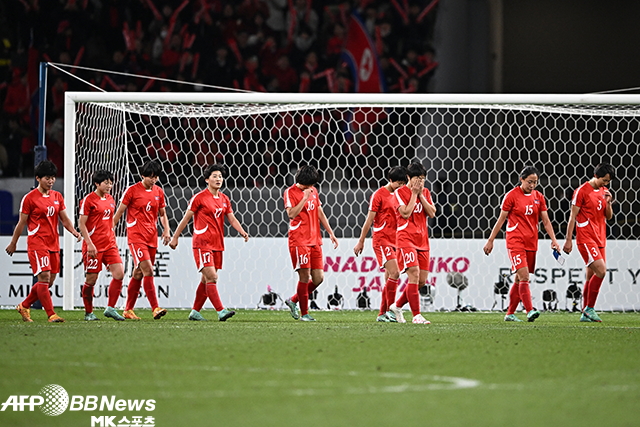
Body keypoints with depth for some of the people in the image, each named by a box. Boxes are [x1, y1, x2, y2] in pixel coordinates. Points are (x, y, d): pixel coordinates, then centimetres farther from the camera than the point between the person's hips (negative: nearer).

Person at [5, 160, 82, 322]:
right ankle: (51, 315, -15)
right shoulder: (29, 198, -5)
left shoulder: (57, 197, 12)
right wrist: (13, 243, 4)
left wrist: (74, 231, -4)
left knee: (49, 281, 7)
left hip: (53, 243, 7)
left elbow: (64, 219, 15)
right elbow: (22, 223, -1)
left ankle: (24, 306, 25)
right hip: (36, 242, -7)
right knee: (44, 277, -15)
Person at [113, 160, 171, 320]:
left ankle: (128, 310, 17)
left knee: (138, 274, 9)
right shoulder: (132, 190, -5)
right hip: (136, 237, -6)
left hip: (152, 238, 6)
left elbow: (162, 214, 22)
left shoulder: (159, 192, 11)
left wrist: (166, 229, 5)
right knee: (148, 271, -17)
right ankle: (155, 308, -21)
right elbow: (119, 212, 0)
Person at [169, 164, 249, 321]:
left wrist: (242, 232, -9)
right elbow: (186, 218, -2)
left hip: (217, 245, 7)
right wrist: (175, 237, 1)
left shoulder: (224, 200, 12)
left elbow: (232, 219, 10)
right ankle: (221, 311, -22)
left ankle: (195, 312, 20)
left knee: (206, 279, 10)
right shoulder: (199, 198, -6)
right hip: (202, 243, -7)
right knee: (212, 277, -16)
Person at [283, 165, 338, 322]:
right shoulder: (290, 192, -6)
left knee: (318, 278, 2)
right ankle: (304, 313, 1)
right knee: (305, 276, -8)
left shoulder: (313, 191, 14)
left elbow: (320, 213, 22)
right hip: (299, 241, -7)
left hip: (315, 241, 7)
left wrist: (331, 233, 20)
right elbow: (291, 214, -19)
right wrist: (305, 198, -20)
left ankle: (293, 300, 21)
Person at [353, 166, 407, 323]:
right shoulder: (379, 195, -5)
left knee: (389, 279, 6)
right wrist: (361, 241, -4)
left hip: (394, 241, 7)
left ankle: (382, 314, 12)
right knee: (394, 273, -19)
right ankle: (389, 310, -14)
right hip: (381, 238, -7)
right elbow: (369, 219, -5)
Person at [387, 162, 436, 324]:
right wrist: (414, 194, -10)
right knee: (414, 274, -18)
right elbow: (405, 213, -15)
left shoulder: (425, 192, 13)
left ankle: (397, 306, 23)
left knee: (422, 280, 4)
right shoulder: (400, 192, -4)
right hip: (406, 239, -6)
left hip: (422, 241, 7)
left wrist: (420, 195, -3)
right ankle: (416, 315, -17)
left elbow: (432, 213, 3)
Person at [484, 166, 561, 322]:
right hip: (515, 241, -5)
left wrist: (553, 239, -3)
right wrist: (490, 240, 1)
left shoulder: (538, 197, 9)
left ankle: (510, 314, 17)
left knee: (519, 279, 9)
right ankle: (529, 311, -25)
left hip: (531, 242, 5)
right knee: (524, 277, -18)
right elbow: (501, 219, 0)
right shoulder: (512, 195, -5)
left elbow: (546, 221, 10)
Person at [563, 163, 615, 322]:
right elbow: (573, 216, -6)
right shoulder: (582, 191, -7)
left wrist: (608, 202, -2)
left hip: (599, 239, 7)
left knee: (592, 276, 7)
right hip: (585, 238, -7)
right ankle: (589, 308, -9)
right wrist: (568, 240, -8)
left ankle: (585, 314, 11)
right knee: (601, 271, -18)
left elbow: (609, 216, 17)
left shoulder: (604, 192, 14)